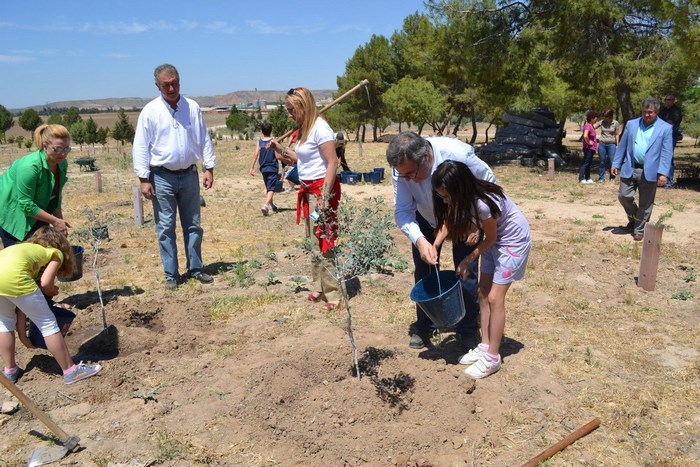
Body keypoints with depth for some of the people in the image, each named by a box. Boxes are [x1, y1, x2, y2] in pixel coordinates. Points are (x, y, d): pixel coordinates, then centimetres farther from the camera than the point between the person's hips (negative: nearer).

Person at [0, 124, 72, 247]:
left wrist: (60, 222, -1)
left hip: (35, 212, 7)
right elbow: (26, 205, -29)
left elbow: (56, 195, 3)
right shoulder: (29, 166, -32)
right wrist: (54, 221, -26)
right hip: (10, 213, -7)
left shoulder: (62, 164, -10)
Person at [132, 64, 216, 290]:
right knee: (165, 228, 2)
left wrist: (209, 168, 3)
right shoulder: (150, 111, -5)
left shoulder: (192, 107, 3)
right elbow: (140, 147, -5)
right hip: (162, 177, -2)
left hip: (189, 175, 3)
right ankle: (171, 275, 12)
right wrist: (144, 179, -10)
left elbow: (204, 140, 7)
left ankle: (195, 268, 23)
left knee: (193, 225, 10)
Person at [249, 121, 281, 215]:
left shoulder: (259, 142, 0)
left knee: (268, 187, 21)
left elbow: (256, 154, -7)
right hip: (273, 168, -4)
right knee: (271, 188, -8)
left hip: (263, 168, 4)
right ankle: (266, 204, -30)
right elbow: (277, 156, -12)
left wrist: (252, 167, -4)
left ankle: (271, 205, 36)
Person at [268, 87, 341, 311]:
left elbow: (332, 163, -19)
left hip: (322, 188, -9)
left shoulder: (320, 128, -15)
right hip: (308, 189, 10)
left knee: (324, 241, -6)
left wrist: (324, 196, -22)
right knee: (313, 241, 13)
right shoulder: (304, 129, 13)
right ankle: (319, 287, 23)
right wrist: (279, 148, 12)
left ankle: (333, 294, 2)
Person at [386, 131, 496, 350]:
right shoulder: (402, 169, -29)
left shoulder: (458, 154, -37)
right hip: (427, 219, 3)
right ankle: (424, 327, 23)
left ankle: (468, 331, 17)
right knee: (424, 270, 5)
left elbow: (489, 184, -21)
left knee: (466, 273, -2)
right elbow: (402, 211, -26)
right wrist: (419, 240, -44)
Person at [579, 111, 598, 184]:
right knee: (585, 163, -6)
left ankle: (588, 178, 20)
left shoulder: (591, 126, 12)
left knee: (589, 164, 14)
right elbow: (585, 136, -36)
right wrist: (588, 142, -21)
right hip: (588, 148, -10)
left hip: (591, 148, 10)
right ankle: (581, 179, -3)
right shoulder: (588, 126, -19)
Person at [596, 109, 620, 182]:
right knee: (602, 162, 4)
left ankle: (612, 178, 8)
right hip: (602, 144, 2)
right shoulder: (602, 122, 2)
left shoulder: (616, 123, -2)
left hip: (611, 144, -2)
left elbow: (617, 135, 2)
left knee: (612, 161, -3)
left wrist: (617, 145, 0)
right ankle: (601, 178, 10)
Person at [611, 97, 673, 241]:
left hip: (650, 172, -2)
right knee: (624, 196, 2)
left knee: (645, 204, 5)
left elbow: (667, 153, -6)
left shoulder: (666, 128, -3)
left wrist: (663, 173, -14)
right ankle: (633, 219, 30)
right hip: (629, 169, 2)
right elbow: (622, 146, 10)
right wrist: (616, 164, 6)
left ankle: (639, 230, 19)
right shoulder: (631, 124, 6)